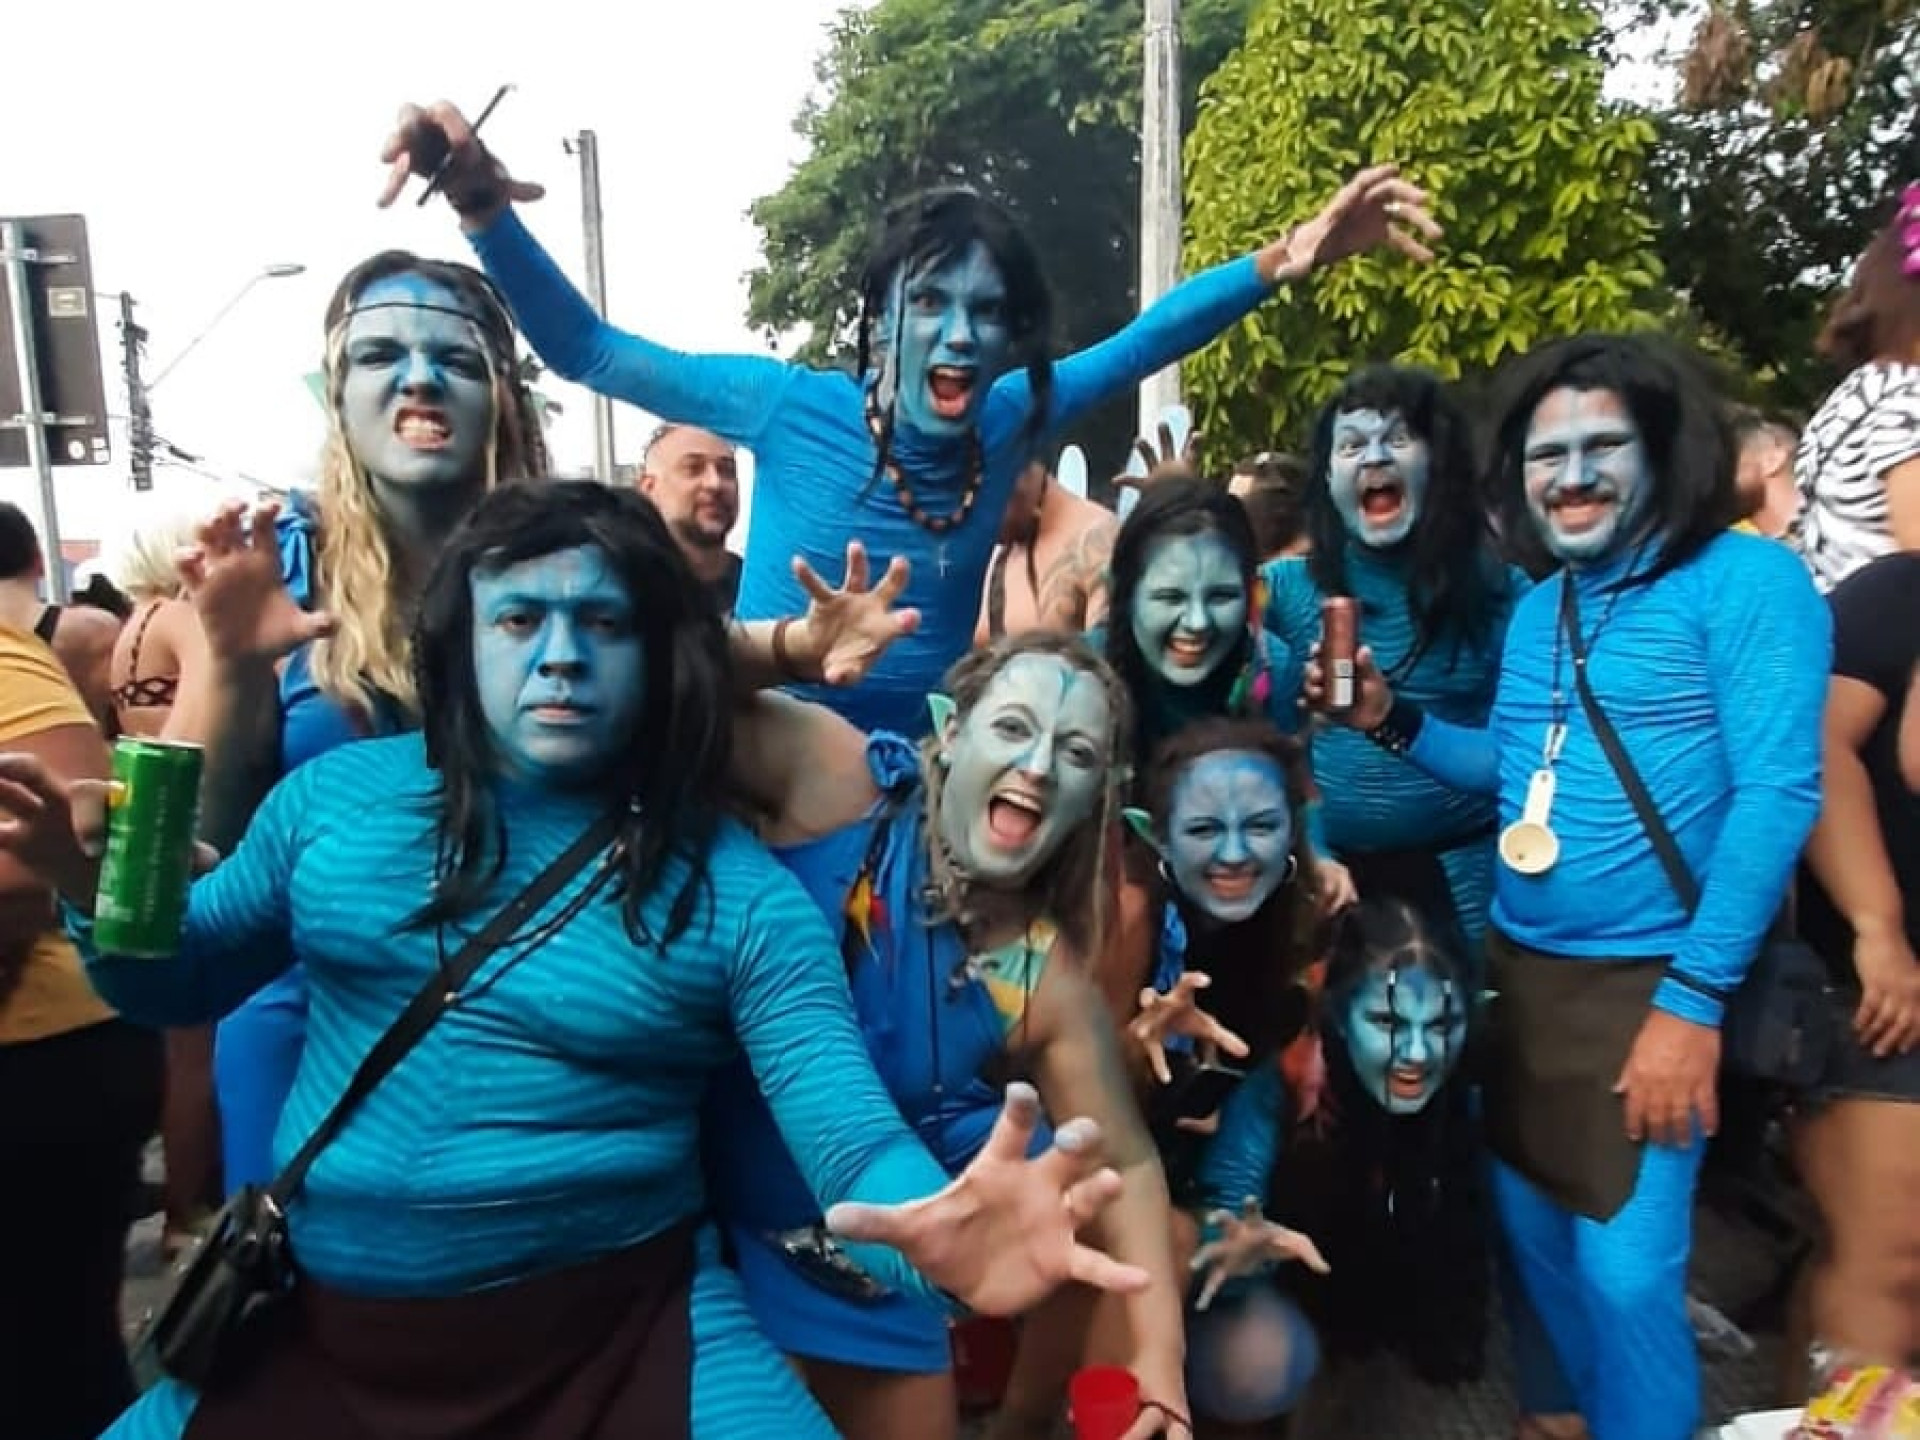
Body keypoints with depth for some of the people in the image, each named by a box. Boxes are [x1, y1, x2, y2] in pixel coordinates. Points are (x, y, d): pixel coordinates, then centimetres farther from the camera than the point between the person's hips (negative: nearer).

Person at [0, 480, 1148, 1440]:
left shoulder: (740, 897, -10)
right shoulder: (341, 794, 0)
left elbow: (853, 1137, -16)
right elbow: (186, 981, 14)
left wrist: (939, 1238, -39)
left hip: (614, 1331, -2)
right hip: (319, 1323, 4)